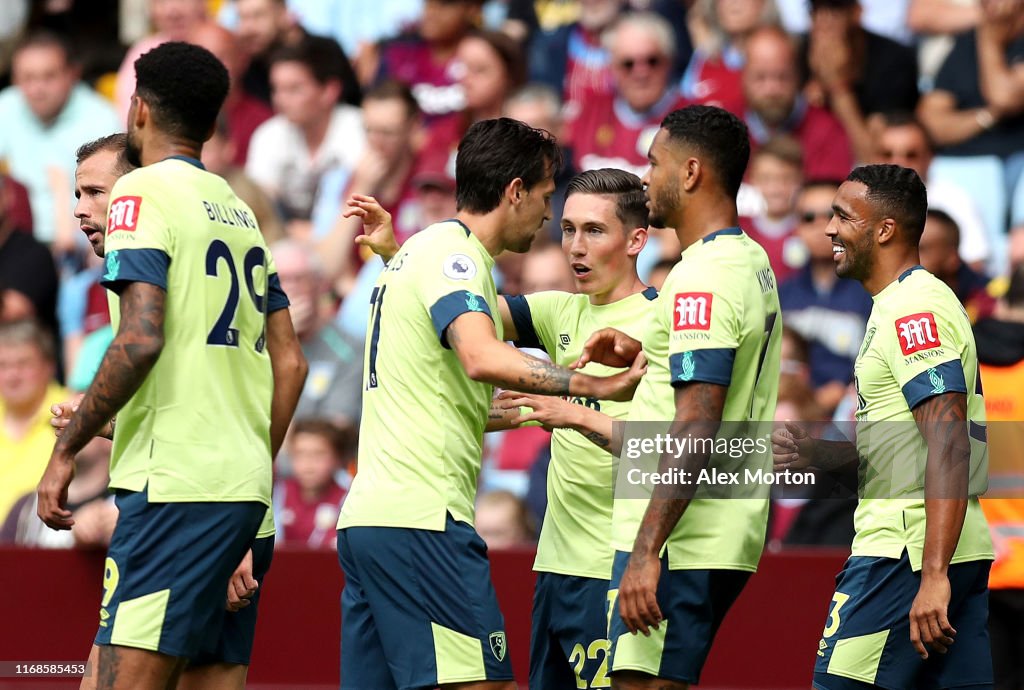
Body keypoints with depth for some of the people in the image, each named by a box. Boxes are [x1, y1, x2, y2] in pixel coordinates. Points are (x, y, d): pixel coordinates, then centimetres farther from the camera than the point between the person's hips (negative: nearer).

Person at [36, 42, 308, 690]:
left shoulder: (144, 191, -5)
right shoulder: (239, 210, 19)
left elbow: (140, 341, -16)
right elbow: (290, 363, 20)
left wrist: (65, 453, -10)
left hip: (175, 486, -8)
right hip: (243, 487, 9)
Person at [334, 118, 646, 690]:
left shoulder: (426, 248, 23)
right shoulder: (453, 254, -8)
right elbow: (482, 358, -27)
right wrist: (595, 386, -28)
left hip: (366, 515, 10)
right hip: (419, 518, -10)